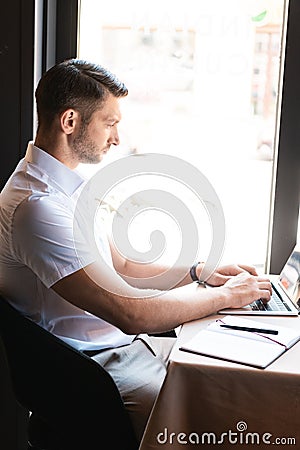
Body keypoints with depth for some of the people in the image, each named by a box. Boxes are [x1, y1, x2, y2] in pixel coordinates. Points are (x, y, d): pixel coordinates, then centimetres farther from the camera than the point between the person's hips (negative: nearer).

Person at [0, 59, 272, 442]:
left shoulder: (71, 186, 9)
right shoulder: (36, 206, -25)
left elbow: (121, 266, 18)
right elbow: (131, 313, -27)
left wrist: (199, 272, 5)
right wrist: (226, 296, -13)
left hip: (121, 344, 10)